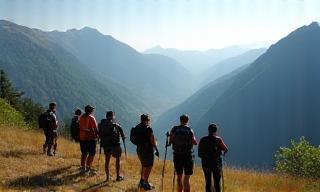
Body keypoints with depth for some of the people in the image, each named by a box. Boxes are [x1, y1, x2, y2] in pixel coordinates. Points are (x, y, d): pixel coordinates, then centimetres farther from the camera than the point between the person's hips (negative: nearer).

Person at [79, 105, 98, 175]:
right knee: (91, 153, 0)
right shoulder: (91, 118, -12)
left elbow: (80, 127, 13)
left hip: (82, 138, 7)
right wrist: (97, 134, 1)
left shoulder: (81, 117, 7)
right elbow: (95, 128, -12)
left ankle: (83, 167, 20)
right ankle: (88, 167, -6)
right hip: (91, 138, -7)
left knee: (84, 153, 15)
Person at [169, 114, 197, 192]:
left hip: (177, 156, 2)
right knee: (186, 178, -1)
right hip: (188, 156, -2)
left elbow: (170, 142, 0)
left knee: (179, 177, 16)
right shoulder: (190, 130, -5)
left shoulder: (174, 129, -2)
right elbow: (195, 142, -2)